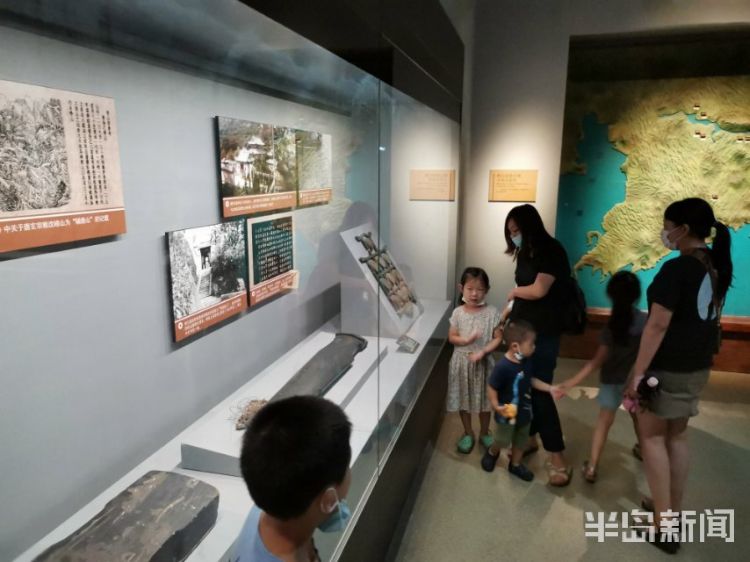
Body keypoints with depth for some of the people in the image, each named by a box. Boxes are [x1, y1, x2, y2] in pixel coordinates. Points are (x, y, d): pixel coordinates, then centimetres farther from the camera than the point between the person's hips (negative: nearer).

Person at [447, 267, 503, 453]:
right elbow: (451, 337, -2)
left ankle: (484, 432, 37)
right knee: (463, 399, 14)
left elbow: (498, 338, -8)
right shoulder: (458, 312, -6)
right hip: (461, 361, 1)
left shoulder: (492, 312, -10)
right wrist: (466, 340, -21)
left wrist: (483, 351, -21)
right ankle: (468, 433, 34)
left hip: (483, 362, -1)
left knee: (484, 399, 14)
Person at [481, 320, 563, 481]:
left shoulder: (525, 362, -9)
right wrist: (496, 406, -31)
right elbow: (491, 387, -23)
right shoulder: (503, 367, -33)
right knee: (503, 441, 13)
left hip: (524, 410, 7)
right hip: (507, 413, -7)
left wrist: (550, 388, 4)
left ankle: (515, 465, 45)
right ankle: (492, 453, 45)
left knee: (521, 441, 23)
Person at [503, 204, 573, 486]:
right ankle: (529, 438, 28)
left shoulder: (552, 251, -11)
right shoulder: (526, 253, 11)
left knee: (540, 391, -7)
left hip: (543, 333, -7)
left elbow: (538, 290, -18)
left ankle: (557, 458, 3)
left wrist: (514, 292, -1)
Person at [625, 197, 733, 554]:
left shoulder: (677, 268, -21)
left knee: (652, 435, 4)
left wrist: (637, 372, -20)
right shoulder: (717, 265, 6)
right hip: (699, 366, 8)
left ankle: (664, 526, 9)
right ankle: (673, 512, 29)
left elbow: (657, 326, -24)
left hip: (668, 367, -8)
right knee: (676, 435, 18)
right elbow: (707, 316, 15)